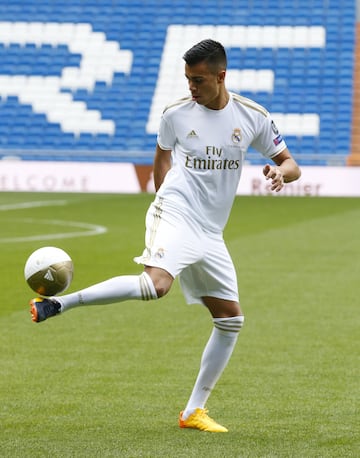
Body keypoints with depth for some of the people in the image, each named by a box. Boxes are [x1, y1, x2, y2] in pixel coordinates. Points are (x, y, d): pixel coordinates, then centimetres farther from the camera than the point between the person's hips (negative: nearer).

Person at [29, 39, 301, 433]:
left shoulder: (252, 117, 2)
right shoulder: (176, 114, -1)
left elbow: (290, 164, 8)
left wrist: (280, 171, -15)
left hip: (210, 233, 5)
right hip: (175, 215, -5)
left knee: (231, 319, 5)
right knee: (155, 285, -34)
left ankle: (193, 411, 14)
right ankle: (57, 304, -29)